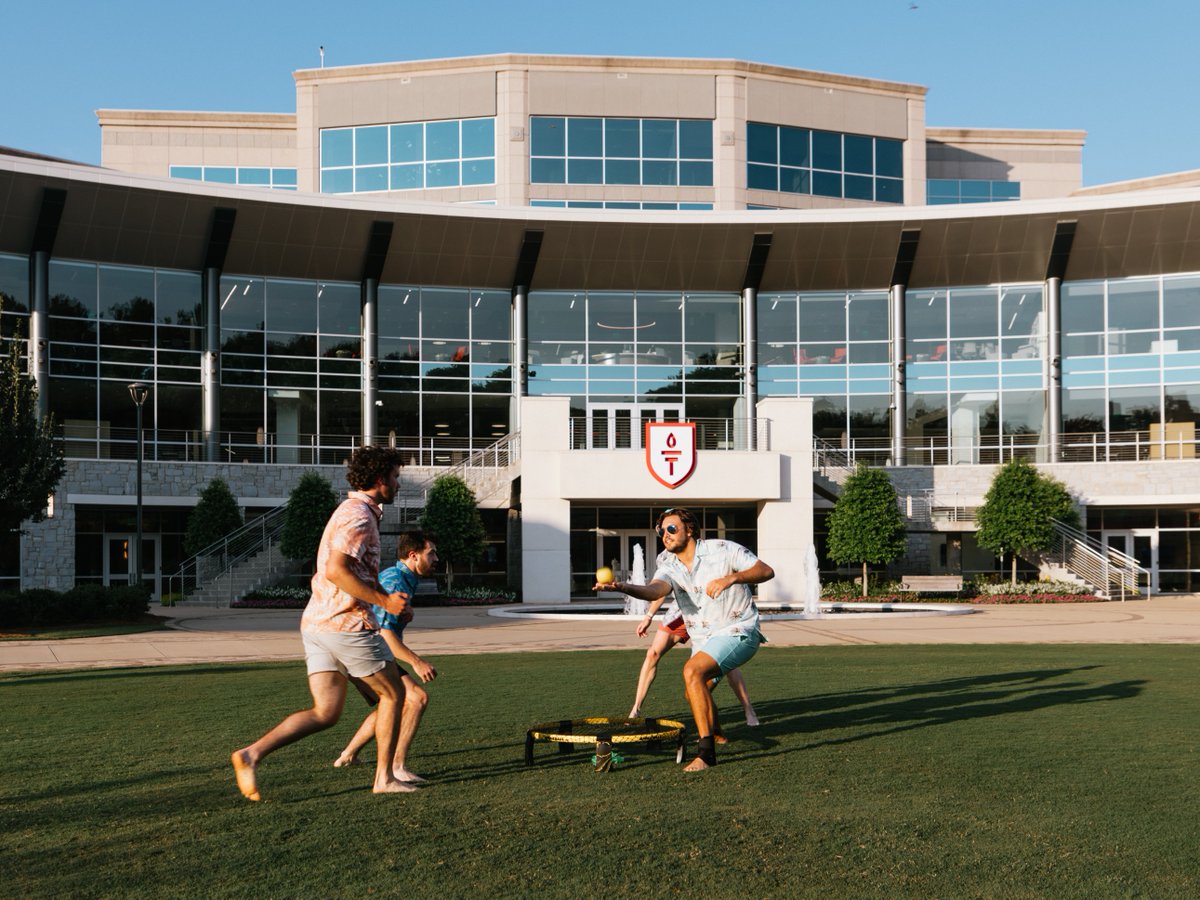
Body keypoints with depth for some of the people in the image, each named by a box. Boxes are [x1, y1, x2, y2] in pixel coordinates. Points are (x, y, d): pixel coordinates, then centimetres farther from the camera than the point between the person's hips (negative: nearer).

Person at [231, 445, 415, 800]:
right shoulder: (360, 515, -13)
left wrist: (389, 598, 21)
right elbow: (336, 570, -25)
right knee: (393, 693, 8)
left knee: (325, 712, 5)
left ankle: (252, 754, -9)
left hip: (317, 623, 9)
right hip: (348, 624, -9)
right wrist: (384, 601, -19)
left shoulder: (351, 511, 20)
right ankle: (384, 778, 14)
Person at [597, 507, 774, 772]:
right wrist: (622, 587, -47)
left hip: (737, 632, -7)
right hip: (703, 640, 7)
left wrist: (732, 577, -28)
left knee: (692, 671, -28)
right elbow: (656, 589, -26)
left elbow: (767, 571, -11)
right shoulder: (669, 566, -2)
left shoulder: (722, 550, -11)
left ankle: (706, 752, -27)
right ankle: (715, 735, 50)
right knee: (695, 695, 17)